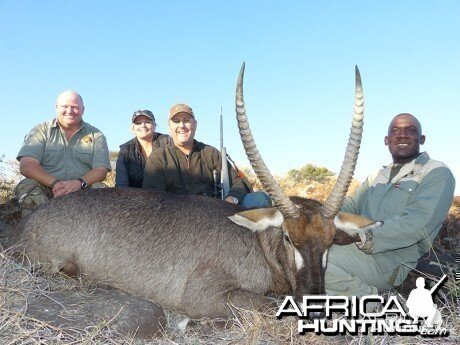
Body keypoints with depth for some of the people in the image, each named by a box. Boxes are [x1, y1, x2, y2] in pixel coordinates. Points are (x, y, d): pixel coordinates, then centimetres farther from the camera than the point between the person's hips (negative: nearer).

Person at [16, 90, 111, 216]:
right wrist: (54, 183, -24)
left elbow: (101, 170, -2)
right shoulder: (41, 131, 8)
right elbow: (26, 166, -7)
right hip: (46, 189, 0)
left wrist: (80, 183, -24)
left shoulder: (96, 135, 10)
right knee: (27, 186, -27)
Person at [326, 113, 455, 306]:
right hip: (358, 247, 8)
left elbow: (417, 223, -16)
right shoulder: (376, 177, 25)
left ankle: (369, 298, -7)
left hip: (392, 259, -8)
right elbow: (350, 206, 14)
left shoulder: (437, 174, 0)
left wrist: (365, 237, -26)